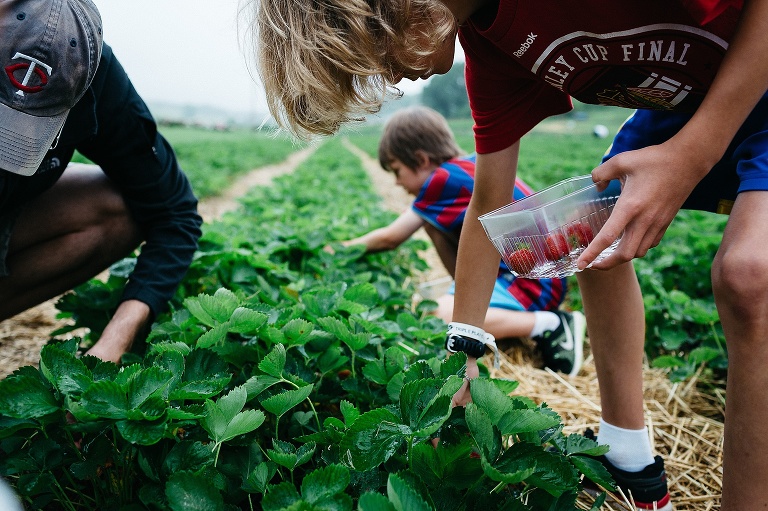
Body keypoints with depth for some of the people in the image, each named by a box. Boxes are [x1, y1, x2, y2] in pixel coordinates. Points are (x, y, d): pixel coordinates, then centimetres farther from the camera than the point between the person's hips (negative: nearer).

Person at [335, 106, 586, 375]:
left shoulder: (444, 179, -15)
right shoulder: (469, 164, 8)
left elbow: (391, 237, -3)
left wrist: (346, 247, 13)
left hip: (533, 282, -9)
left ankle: (549, 325, -15)